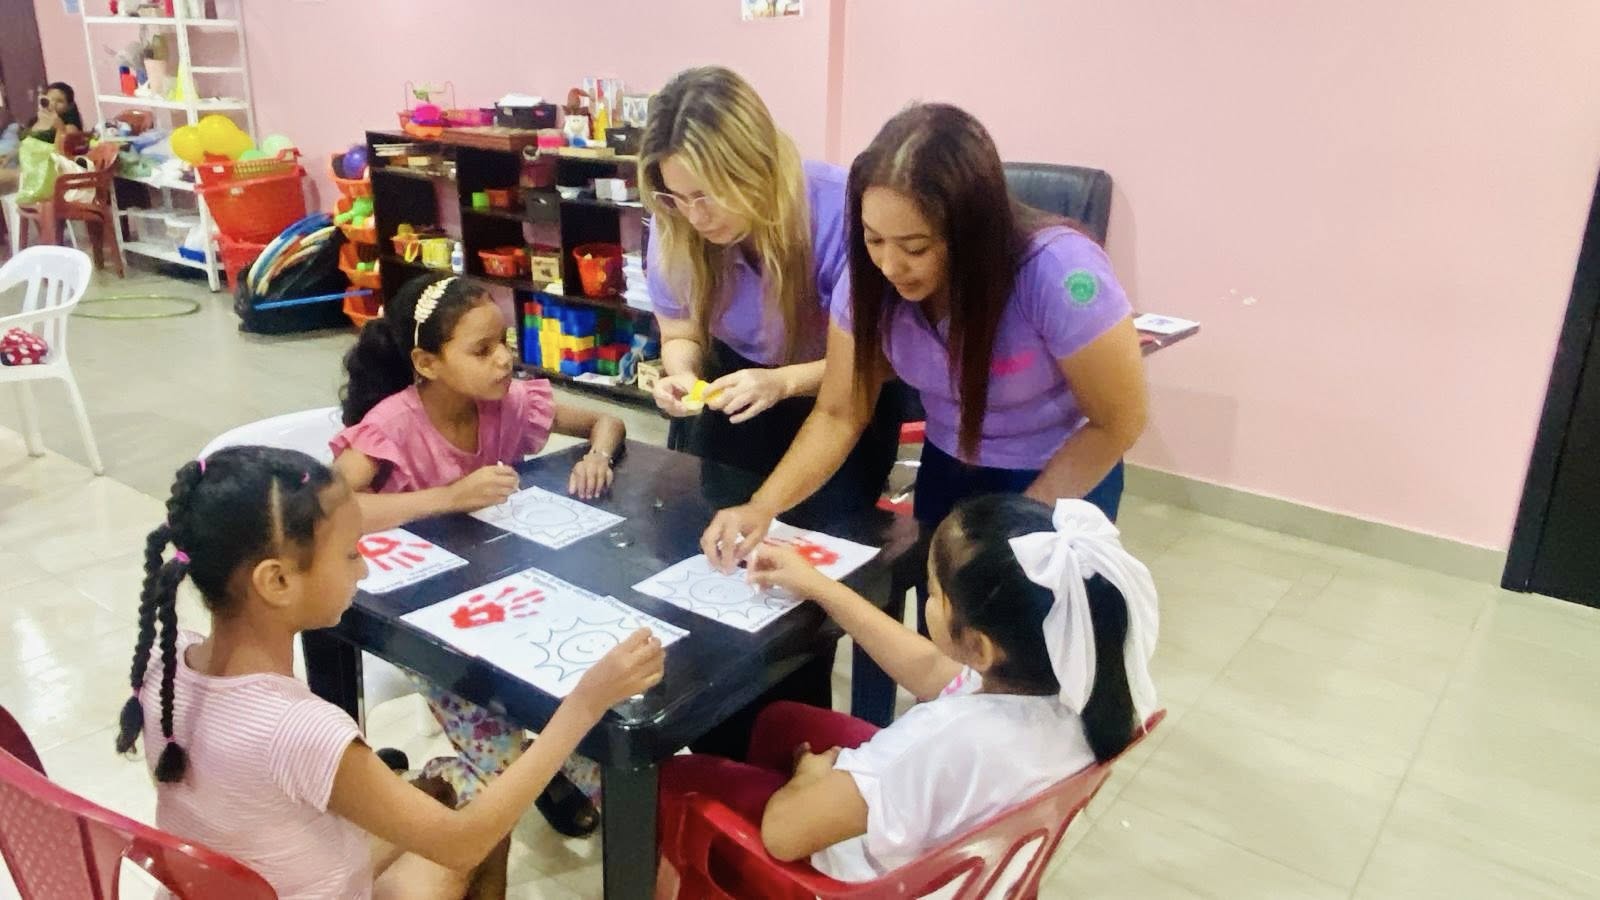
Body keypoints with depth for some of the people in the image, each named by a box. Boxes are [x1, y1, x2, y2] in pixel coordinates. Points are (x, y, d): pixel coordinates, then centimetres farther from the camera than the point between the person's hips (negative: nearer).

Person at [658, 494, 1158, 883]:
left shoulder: (952, 742, -44)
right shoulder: (1057, 687, -20)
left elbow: (784, 832, -33)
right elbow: (928, 671, -1)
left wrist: (809, 780, -9)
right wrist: (818, 586, 3)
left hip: (865, 866, -7)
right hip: (953, 837, 7)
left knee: (673, 779, 8)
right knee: (779, 720, 24)